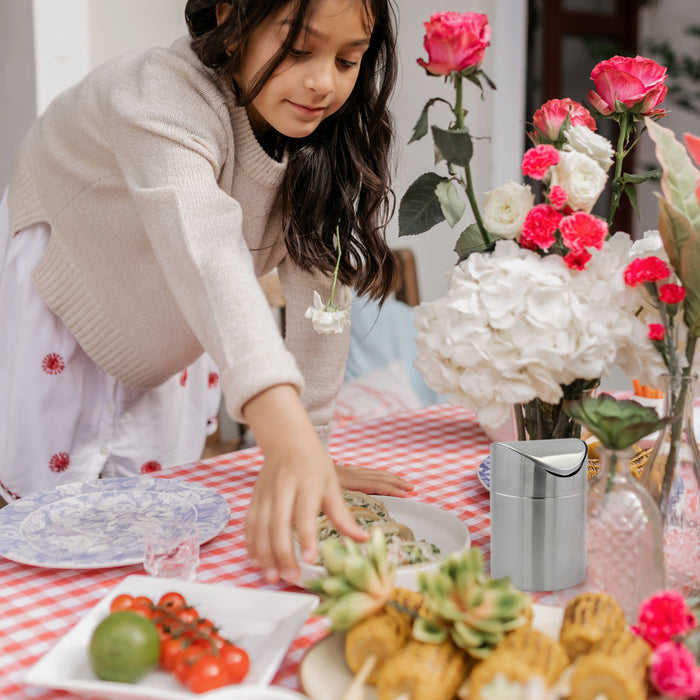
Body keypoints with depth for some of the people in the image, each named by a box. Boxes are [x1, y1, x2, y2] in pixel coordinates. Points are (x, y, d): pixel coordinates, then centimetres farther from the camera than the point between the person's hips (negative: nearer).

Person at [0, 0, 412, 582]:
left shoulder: (335, 135, -18)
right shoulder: (166, 95, -39)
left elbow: (320, 281, -18)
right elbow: (205, 251, -56)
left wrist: (312, 447, -21)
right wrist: (285, 434, -71)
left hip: (163, 328, 5)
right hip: (51, 294, -4)